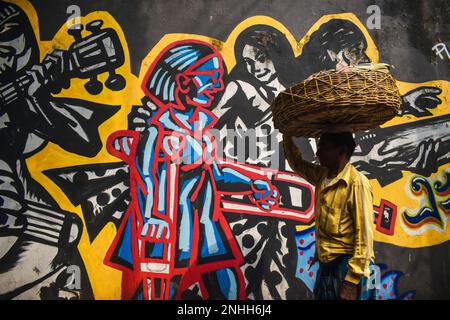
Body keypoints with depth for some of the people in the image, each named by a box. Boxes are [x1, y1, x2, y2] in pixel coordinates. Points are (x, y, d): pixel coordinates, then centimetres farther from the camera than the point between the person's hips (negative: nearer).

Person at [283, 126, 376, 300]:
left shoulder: (356, 182, -18)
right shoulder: (322, 176, 4)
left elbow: (365, 235, -20)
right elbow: (297, 163, 24)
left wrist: (352, 280, -20)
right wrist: (287, 135, 21)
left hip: (346, 266, -7)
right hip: (325, 265, 7)